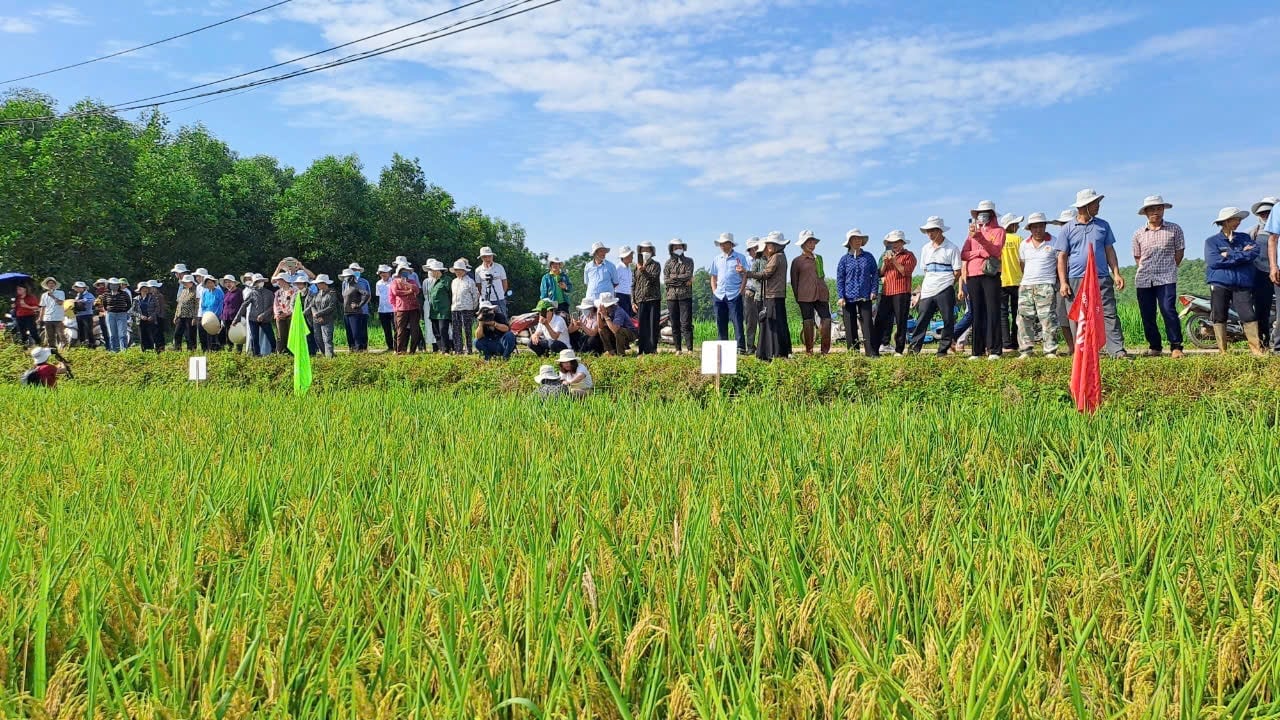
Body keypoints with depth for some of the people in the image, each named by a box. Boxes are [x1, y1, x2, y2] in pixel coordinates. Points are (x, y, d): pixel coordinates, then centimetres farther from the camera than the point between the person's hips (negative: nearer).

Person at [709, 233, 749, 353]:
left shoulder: (740, 257, 3)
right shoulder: (716, 259, 15)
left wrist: (741, 290, -11)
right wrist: (714, 291, 8)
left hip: (734, 295, -4)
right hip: (719, 296, 4)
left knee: (737, 322, -6)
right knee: (721, 324, 6)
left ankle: (741, 347, -5)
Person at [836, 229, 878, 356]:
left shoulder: (868, 257, 7)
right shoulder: (845, 259, 4)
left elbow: (875, 274, 9)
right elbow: (840, 278, 3)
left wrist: (874, 291, 0)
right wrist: (841, 296, -4)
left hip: (865, 297, 0)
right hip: (849, 298, 0)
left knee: (868, 324, -4)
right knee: (850, 326, 3)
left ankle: (872, 352, -4)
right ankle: (853, 352, 11)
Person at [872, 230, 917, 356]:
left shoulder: (908, 255, 6)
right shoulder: (888, 255, 24)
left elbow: (906, 272, -9)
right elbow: (880, 274, 18)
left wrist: (894, 261, -12)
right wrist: (884, 263, 1)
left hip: (901, 293, -5)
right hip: (886, 293, 5)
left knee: (900, 322, -3)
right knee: (880, 321, -1)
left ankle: (899, 350, -1)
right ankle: (875, 348, -2)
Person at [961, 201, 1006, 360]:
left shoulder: (998, 230, 7)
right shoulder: (973, 231, 18)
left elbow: (996, 251, -12)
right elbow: (963, 254, 6)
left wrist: (979, 238, -21)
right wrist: (981, 252, -9)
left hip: (991, 275, -3)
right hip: (973, 276, 4)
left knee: (992, 312, -7)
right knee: (977, 313, 3)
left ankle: (994, 350, -8)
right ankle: (977, 350, 5)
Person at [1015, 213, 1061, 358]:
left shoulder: (1054, 243, 1)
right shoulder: (1024, 244, 13)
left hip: (1046, 286, -4)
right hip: (1026, 286, 4)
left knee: (1048, 319, -8)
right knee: (1024, 318, 1)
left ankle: (1050, 351, -5)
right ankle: (1025, 350, 5)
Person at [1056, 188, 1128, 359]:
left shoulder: (1103, 225, 12)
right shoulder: (1067, 229, 5)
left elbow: (1109, 251, 14)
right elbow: (1062, 257, 3)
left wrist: (1116, 274, 2)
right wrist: (1063, 283, -5)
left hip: (1102, 279, 2)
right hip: (1076, 280, -1)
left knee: (1109, 314, -6)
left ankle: (1117, 350, -8)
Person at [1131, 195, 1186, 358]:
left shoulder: (1174, 229, 4)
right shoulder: (1138, 234, 10)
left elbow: (1179, 252, 9)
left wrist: (1169, 268, 6)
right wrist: (1146, 270, 7)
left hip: (1166, 279, -3)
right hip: (1143, 280, 3)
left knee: (1168, 310, -15)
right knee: (1147, 315, 4)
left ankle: (1176, 346, -9)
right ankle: (1154, 347, 16)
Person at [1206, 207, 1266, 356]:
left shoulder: (1245, 238, 16)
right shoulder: (1212, 241, 6)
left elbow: (1254, 252, -3)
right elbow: (1213, 261, -10)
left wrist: (1230, 256, -11)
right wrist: (1242, 255, -5)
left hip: (1242, 285, 2)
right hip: (1219, 284, -2)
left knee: (1249, 315, -7)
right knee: (1219, 317, 0)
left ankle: (1257, 349, -3)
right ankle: (1223, 351, 7)